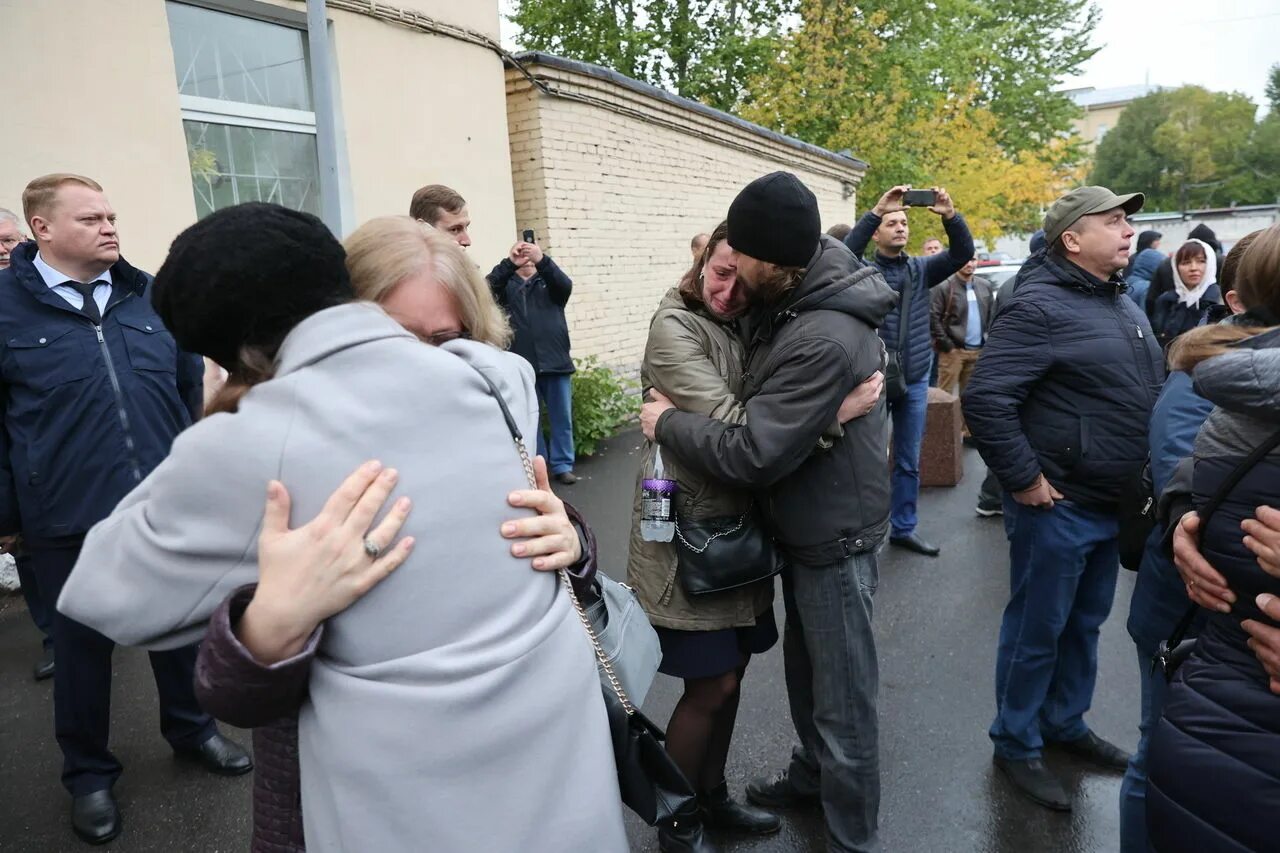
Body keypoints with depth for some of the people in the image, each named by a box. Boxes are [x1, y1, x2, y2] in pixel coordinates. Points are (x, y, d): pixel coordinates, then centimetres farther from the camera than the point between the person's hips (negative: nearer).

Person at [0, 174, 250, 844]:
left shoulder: (150, 296, 5)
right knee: (82, 647, 14)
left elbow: (191, 388, 11)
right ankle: (89, 774, 34)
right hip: (70, 521, -3)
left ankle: (191, 730, 40)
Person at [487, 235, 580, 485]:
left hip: (555, 362, 1)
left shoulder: (549, 282, 10)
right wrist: (509, 263, -26)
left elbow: (566, 285, -11)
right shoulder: (507, 285, 10)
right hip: (523, 365, 0)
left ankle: (562, 466, 15)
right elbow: (487, 288, -10)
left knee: (561, 418, 5)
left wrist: (542, 260, -29)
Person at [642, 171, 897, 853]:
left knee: (841, 694, 8)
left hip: (833, 535, -10)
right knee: (805, 666, 27)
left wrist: (667, 424, -16)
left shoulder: (825, 340, -32)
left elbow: (753, 454, -31)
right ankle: (813, 773, 50)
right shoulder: (792, 298, -2)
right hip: (805, 523, 10)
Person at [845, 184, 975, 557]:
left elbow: (963, 253, -5)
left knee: (909, 462, 13)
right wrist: (875, 211, -32)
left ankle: (903, 528, 26)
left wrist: (950, 215, -22)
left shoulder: (922, 269, 8)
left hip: (915, 380, 4)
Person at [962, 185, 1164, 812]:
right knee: (1037, 631, 6)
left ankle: (1065, 723, 40)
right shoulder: (1039, 306, -17)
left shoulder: (1123, 305, 11)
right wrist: (1024, 480, -21)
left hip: (1112, 505, 9)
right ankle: (1016, 744, 24)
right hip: (1057, 506, -8)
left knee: (1084, 625, 21)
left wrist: (1143, 482, 15)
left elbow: (1149, 394, 22)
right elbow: (984, 398, -25)